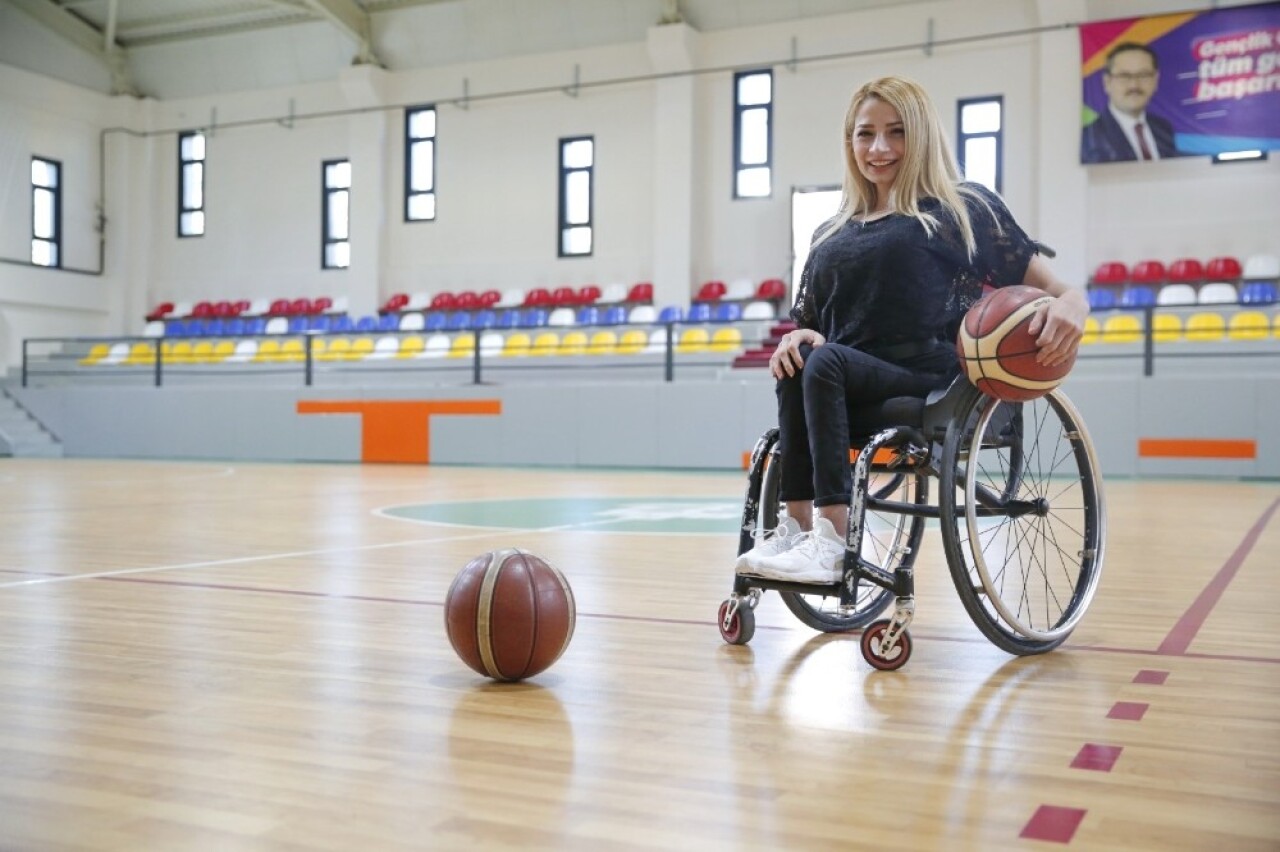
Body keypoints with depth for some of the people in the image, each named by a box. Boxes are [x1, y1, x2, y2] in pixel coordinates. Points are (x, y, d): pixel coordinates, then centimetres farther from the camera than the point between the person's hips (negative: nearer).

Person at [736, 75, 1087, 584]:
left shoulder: (963, 210, 9)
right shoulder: (831, 235, 21)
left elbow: (1048, 288, 4)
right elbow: (809, 322, 21)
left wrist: (1070, 304, -21)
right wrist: (795, 338, -5)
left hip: (935, 384, -4)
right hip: (847, 388, 4)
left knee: (824, 362, -31)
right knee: (797, 366, -28)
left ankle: (830, 539, -35)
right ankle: (796, 526, -30)